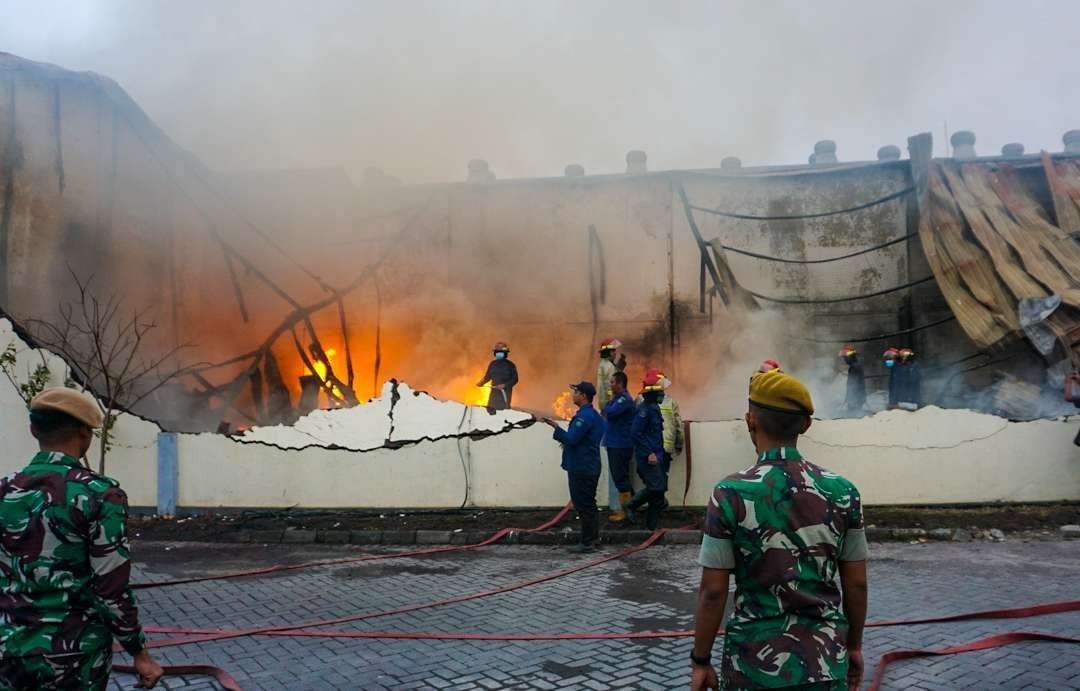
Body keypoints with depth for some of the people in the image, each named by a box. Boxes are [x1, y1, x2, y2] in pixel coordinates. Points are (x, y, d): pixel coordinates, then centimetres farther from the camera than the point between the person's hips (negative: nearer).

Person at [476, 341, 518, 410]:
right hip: (494, 391, 4)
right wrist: (481, 383, 3)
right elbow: (487, 376, 20)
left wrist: (504, 385, -20)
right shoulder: (492, 364, 12)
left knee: (504, 409, -11)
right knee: (491, 409, 1)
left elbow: (515, 379, -7)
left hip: (505, 392, -4)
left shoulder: (510, 365, -3)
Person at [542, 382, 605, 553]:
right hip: (590, 466, 10)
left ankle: (587, 543, 2)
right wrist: (568, 443, 15)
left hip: (581, 468, -10)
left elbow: (571, 439, -25)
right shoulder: (593, 414, 14)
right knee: (589, 504, 17)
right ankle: (594, 538, 24)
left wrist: (555, 427, -16)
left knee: (583, 506, -3)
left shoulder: (584, 416, -19)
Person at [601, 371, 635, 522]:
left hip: (621, 446, -10)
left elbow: (609, 413, -24)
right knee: (620, 477, 16)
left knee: (620, 478, -5)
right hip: (615, 444, 10)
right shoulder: (619, 398, 15)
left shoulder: (624, 399, -16)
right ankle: (624, 508, 25)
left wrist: (610, 400, -9)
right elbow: (608, 413, 15)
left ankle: (625, 511, 0)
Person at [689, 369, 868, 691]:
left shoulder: (731, 494, -14)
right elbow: (856, 585, 2)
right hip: (826, 660, 3)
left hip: (756, 663, -2)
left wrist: (700, 660, 0)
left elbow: (713, 592, -11)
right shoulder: (842, 491, -5)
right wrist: (854, 646, 16)